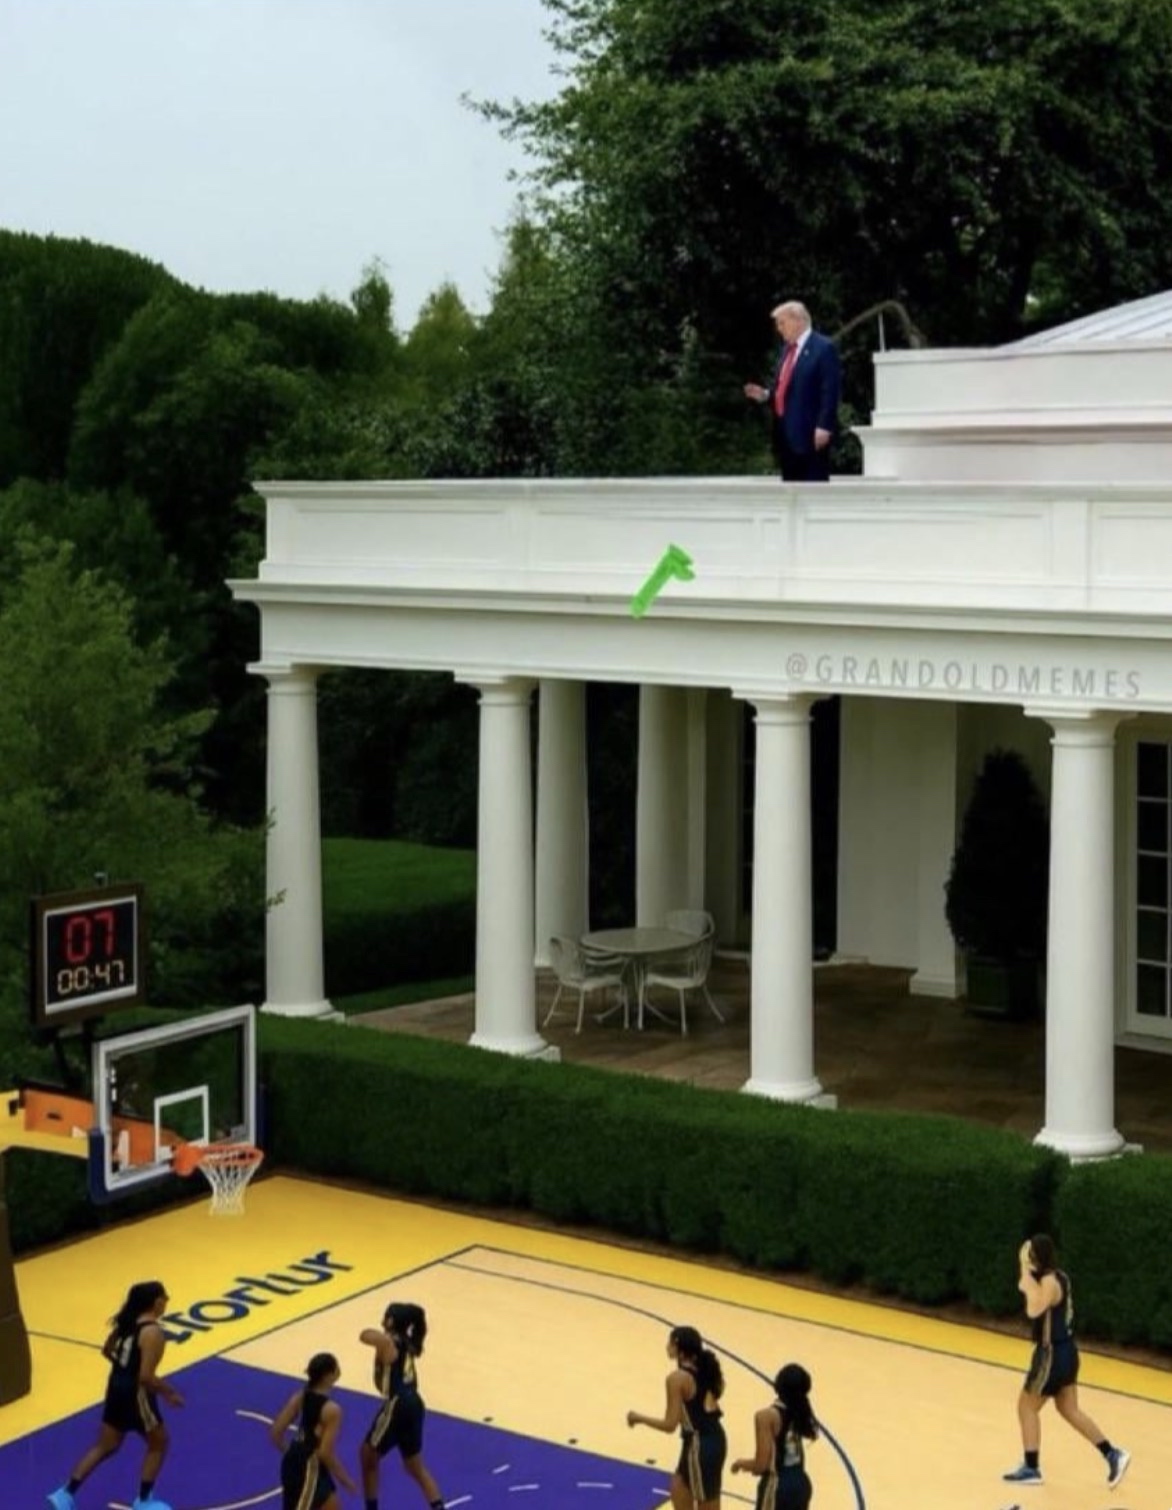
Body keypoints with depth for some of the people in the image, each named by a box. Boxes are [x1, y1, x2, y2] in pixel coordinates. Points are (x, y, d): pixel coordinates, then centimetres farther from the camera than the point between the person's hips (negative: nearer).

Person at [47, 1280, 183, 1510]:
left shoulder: (127, 1320, 3)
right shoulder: (153, 1332, -23)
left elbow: (107, 1351, 16)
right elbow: (146, 1377, -26)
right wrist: (167, 1392, -12)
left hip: (117, 1387, 8)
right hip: (135, 1393, -8)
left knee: (106, 1447, 18)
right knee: (159, 1443, 14)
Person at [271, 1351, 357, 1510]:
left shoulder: (300, 1397, 2)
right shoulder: (332, 1409, -20)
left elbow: (276, 1432, 3)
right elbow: (325, 1452, -21)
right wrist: (344, 1478, -7)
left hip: (294, 1461, 9)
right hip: (309, 1467, -9)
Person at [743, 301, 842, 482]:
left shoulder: (824, 347, -6)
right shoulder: (787, 348, 19)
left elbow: (830, 391, -13)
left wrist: (823, 427, -19)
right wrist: (765, 395, 7)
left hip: (811, 433, -8)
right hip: (786, 432, 8)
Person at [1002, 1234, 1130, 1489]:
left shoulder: (1049, 1281, -21)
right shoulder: (1059, 1277, 8)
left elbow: (1034, 1310, -38)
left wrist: (1025, 1269, -35)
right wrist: (1027, 1274, 9)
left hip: (1053, 1352, -9)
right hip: (1064, 1349, 9)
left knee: (1027, 1406, 5)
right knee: (1069, 1410, 17)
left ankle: (1031, 1469, 12)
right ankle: (1112, 1455, 15)